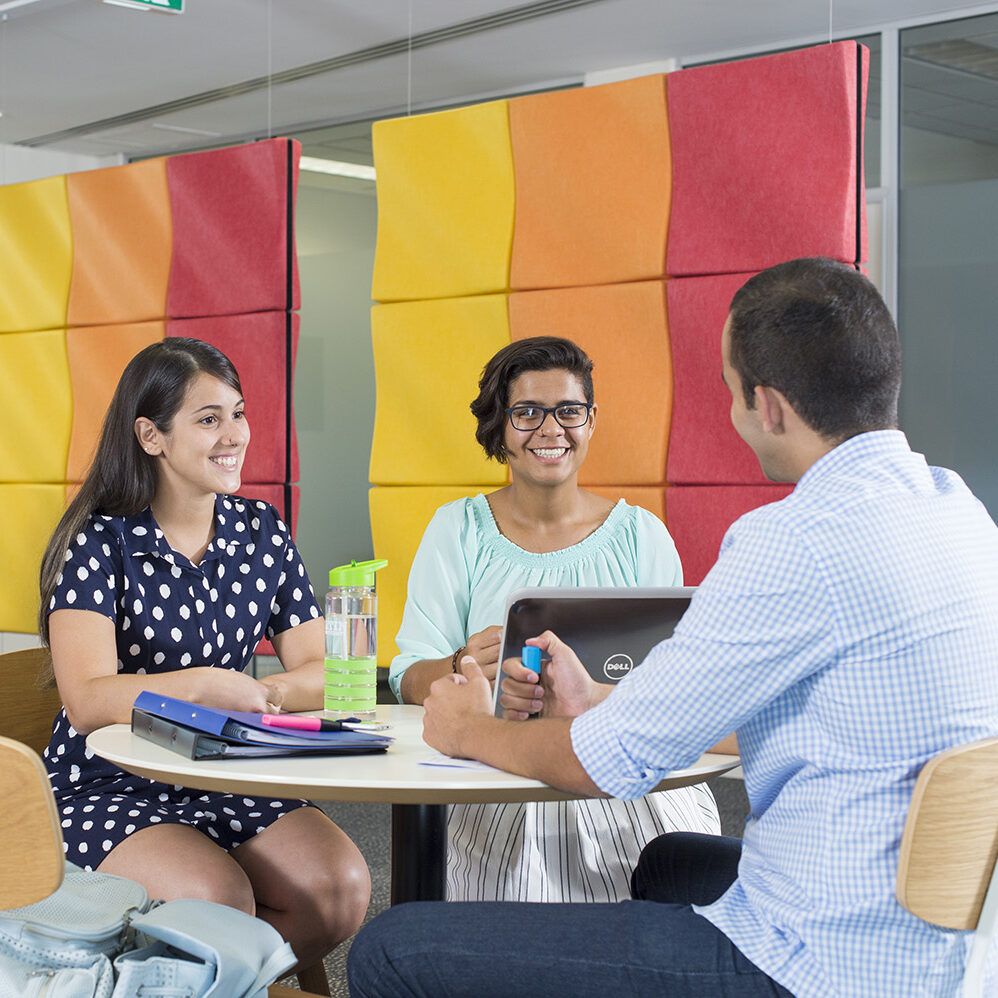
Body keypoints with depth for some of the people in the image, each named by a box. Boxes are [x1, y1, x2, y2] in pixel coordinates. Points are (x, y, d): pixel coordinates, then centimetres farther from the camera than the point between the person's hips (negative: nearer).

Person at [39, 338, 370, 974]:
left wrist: (261, 694, -17)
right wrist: (204, 686, -30)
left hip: (230, 778, 5)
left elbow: (322, 671, 2)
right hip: (111, 784, -5)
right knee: (219, 897, -31)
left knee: (343, 887, -19)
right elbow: (88, 700, -21)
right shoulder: (100, 542, -9)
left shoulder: (262, 531, 7)